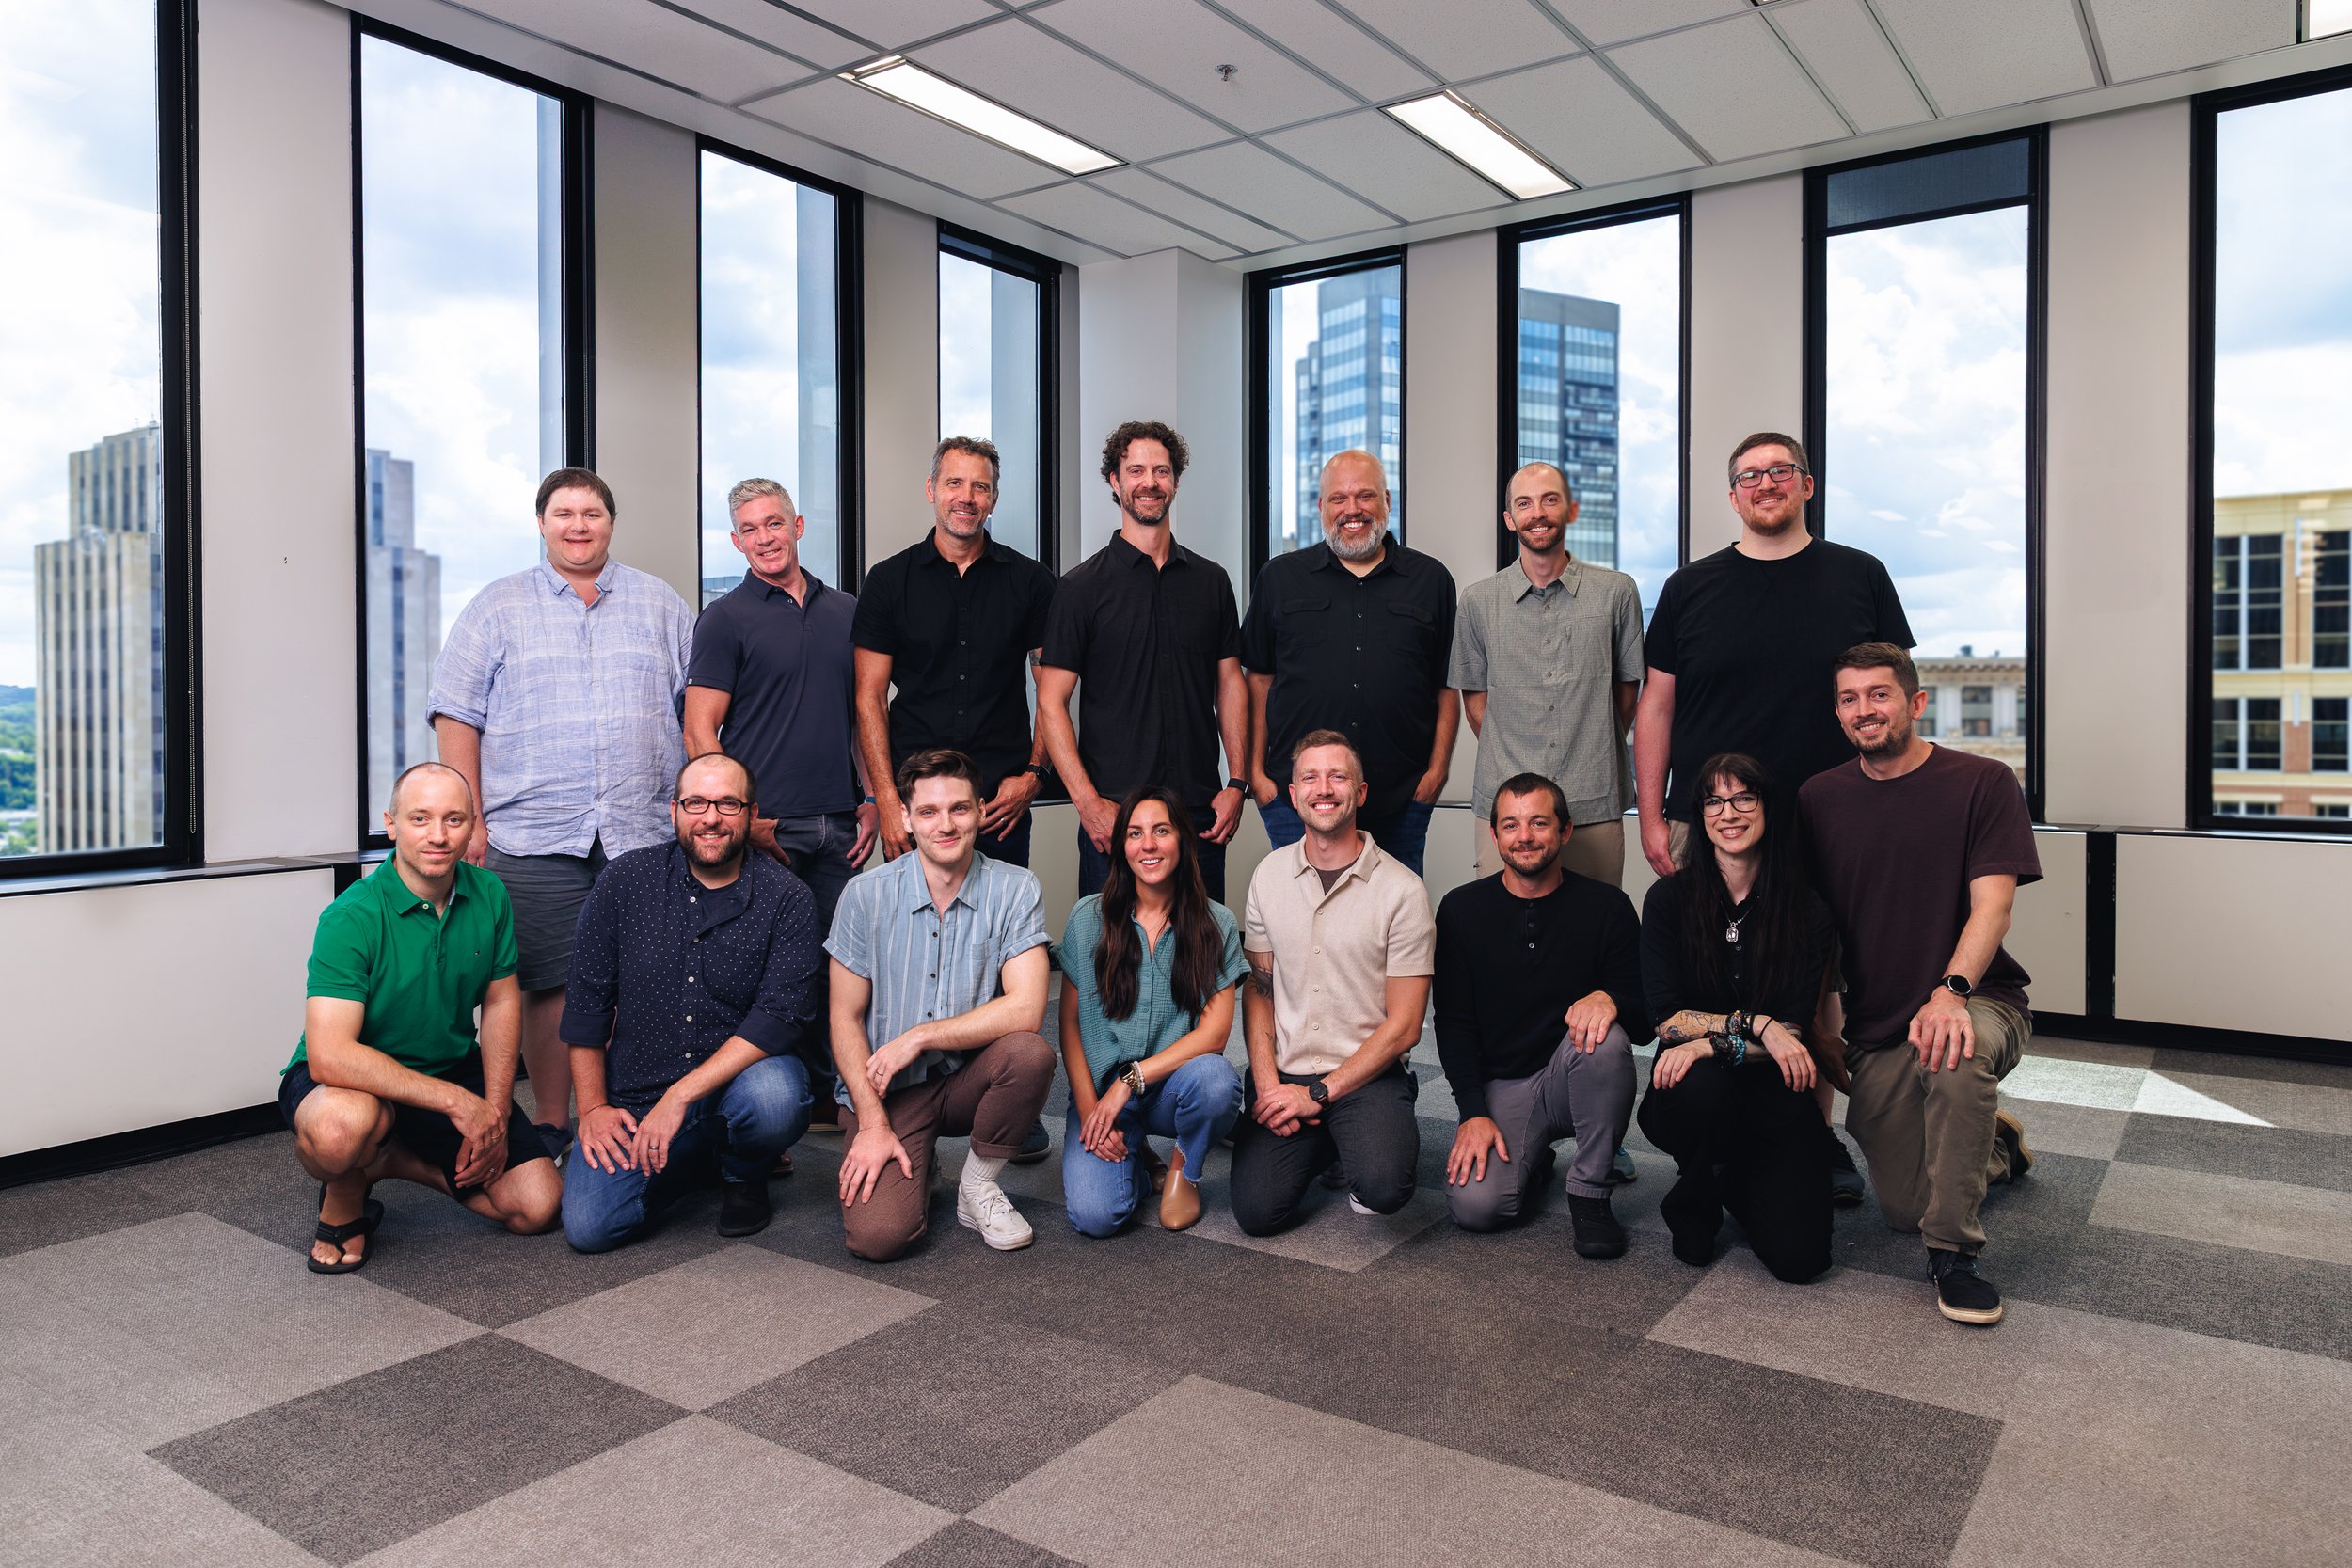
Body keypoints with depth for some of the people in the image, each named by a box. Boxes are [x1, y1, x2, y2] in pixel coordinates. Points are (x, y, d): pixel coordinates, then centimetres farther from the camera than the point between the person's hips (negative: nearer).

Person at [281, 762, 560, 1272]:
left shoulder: (489, 895, -6)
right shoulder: (352, 917, -23)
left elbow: (501, 1002, 4)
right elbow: (329, 1056, -31)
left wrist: (494, 1112, -6)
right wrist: (454, 1101, -31)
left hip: (453, 1068, 5)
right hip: (356, 1077, -5)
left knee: (537, 1207, -7)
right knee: (342, 1126, -41)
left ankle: (393, 1160, 14)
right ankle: (342, 1203, -4)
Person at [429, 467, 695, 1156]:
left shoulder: (660, 603, 14)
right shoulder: (497, 607, 9)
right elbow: (456, 716, 5)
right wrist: (470, 820, -3)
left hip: (647, 834, 1)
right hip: (535, 836, -1)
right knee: (550, 984, 1)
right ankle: (552, 1129, 13)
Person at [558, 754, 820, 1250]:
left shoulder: (786, 898, -7)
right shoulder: (625, 881, 1)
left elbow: (783, 1015, -17)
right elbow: (587, 999, 5)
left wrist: (681, 1096, -22)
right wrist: (593, 1107, 0)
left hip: (740, 1078, -2)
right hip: (636, 1100, 2)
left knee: (775, 1095, -36)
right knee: (589, 1225, -17)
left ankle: (743, 1172, 2)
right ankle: (695, 1161, 16)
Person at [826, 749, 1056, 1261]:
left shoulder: (1015, 890, -7)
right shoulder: (866, 895, -6)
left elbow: (1026, 1008, -18)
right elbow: (845, 1018, -3)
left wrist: (919, 1036, -19)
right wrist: (873, 1123, -12)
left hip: (970, 1080, 1)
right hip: (887, 1088, -1)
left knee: (1031, 1052, -32)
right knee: (878, 1235, -23)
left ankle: (978, 1185, -4)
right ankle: (913, 1168, 15)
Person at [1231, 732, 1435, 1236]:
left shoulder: (1402, 890, -9)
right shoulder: (1270, 874, 4)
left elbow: (1403, 1026, -8)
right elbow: (1257, 989, 9)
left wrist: (1319, 1093, -12)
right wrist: (1267, 1084, -5)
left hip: (1367, 1075, -3)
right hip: (1283, 1074, 3)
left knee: (1384, 1189, -29)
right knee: (1257, 1212, -14)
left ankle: (1363, 1146, 8)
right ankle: (1317, 1146, 18)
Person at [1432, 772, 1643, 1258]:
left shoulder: (1606, 906, -2)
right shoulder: (1463, 909, 1)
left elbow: (1645, 1022, -2)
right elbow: (1453, 1024, 1)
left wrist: (1609, 999, -26)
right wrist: (1473, 1112, -11)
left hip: (1575, 1079, 0)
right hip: (1501, 1086, 0)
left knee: (1604, 1036, -34)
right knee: (1475, 1205, -24)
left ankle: (1589, 1191, -13)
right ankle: (1533, 1163, 14)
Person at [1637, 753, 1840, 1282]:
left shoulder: (1807, 912, -3)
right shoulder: (1669, 898, -4)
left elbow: (1792, 1033, -7)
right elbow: (1666, 1020, -9)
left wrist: (1709, 1043, -22)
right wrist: (1755, 1025, -20)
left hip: (1772, 1094, 1)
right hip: (1691, 1098, 0)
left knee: (1798, 1256, -18)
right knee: (1701, 1087, -38)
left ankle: (1735, 1179, 19)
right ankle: (1695, 1204, -3)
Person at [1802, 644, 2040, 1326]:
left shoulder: (1983, 783, -5)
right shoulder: (1821, 798, 6)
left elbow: (1991, 905, -15)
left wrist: (1951, 992, -31)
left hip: (1978, 1001, -4)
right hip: (1874, 1029, 4)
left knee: (1956, 1053, -40)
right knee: (1904, 1209, -1)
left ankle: (1953, 1252, -22)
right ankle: (1994, 1146, 33)